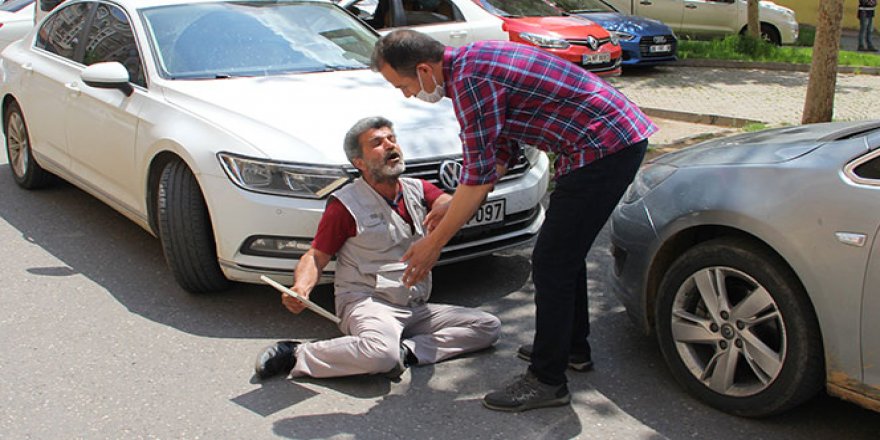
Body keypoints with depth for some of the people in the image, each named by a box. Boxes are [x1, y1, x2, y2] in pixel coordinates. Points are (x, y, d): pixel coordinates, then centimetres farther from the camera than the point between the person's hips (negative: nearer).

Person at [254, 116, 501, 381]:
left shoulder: (418, 190, 11)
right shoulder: (346, 204, -4)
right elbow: (316, 256, -3)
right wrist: (301, 287, -25)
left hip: (416, 308, 7)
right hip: (367, 303, -6)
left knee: (488, 326, -7)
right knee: (381, 354, -38)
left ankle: (406, 351, -16)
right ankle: (297, 355, -17)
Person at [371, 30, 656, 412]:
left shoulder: (469, 80, -18)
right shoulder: (473, 59, 14)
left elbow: (479, 176, -17)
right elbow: (502, 151, 21)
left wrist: (433, 244, -8)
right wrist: (451, 206, 22)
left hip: (602, 148, -11)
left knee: (552, 263, -4)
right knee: (566, 252, 22)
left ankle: (547, 381, 7)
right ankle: (573, 347, 38)